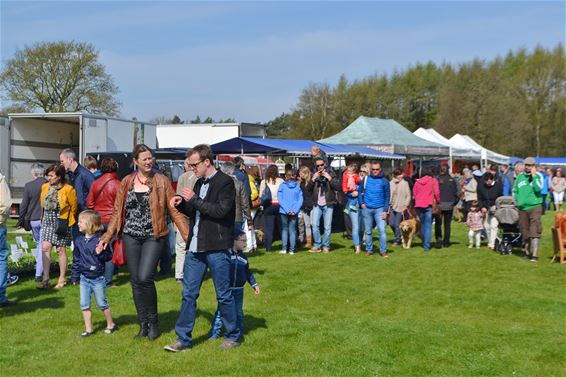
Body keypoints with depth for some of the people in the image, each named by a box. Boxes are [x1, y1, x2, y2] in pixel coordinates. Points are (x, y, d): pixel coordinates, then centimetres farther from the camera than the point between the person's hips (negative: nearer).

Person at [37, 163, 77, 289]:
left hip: (61, 223, -4)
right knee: (45, 247, -5)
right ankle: (46, 279, 1)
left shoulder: (68, 189, -13)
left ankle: (62, 279, 14)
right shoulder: (45, 187, 3)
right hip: (47, 222, 5)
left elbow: (73, 206, -3)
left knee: (61, 250, 3)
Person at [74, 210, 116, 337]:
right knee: (84, 304, 6)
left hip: (98, 278, -5)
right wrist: (83, 266, -2)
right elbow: (76, 257, 10)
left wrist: (100, 253, -30)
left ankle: (111, 324, 26)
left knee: (102, 303, 6)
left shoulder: (100, 239, -14)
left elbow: (109, 256, -12)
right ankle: (88, 329, 17)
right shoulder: (79, 240, 1)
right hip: (84, 278, 5)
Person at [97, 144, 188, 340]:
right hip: (131, 237, 3)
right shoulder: (126, 182, 7)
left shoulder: (161, 181, -1)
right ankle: (143, 324, 20)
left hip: (154, 237, -3)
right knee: (135, 281, 6)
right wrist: (107, 236, 2)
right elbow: (118, 212, 10)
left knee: (145, 278, -15)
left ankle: (153, 322, 6)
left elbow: (174, 210, -2)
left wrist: (188, 235, -8)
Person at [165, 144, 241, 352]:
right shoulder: (199, 183, 14)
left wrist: (194, 200, -17)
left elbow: (221, 210, -21)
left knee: (224, 294, 4)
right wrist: (182, 204, 3)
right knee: (188, 294, 7)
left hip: (217, 248, -7)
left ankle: (233, 336, 20)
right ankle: (183, 339, 14)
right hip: (195, 247, 7)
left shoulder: (225, 182, -10)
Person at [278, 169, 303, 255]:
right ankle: (291, 249, 5)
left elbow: (280, 199, -9)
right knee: (292, 230, 9)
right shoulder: (297, 186, 0)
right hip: (294, 212, 1)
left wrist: (287, 210, -10)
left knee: (284, 229, 11)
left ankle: (284, 248, 6)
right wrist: (294, 210, -8)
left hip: (284, 211, -1)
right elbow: (300, 200, -5)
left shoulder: (282, 186, -5)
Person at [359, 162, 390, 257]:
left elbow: (387, 196, 2)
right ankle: (369, 250, 20)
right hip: (367, 209, 2)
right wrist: (361, 203, -1)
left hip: (379, 209, -2)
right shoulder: (366, 179, 4)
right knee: (368, 231, 9)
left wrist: (385, 210, -4)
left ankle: (383, 251, -1)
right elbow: (360, 192, 12)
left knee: (382, 230, -9)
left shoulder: (384, 181, 1)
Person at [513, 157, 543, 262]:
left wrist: (534, 176, -15)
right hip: (522, 208, 5)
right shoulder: (520, 177, 11)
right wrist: (517, 199, 7)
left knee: (534, 231, -13)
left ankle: (534, 254, -14)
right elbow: (515, 190, 22)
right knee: (525, 231, 12)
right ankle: (527, 251, 28)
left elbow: (538, 188, -17)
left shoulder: (538, 176, -1)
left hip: (535, 207, -5)